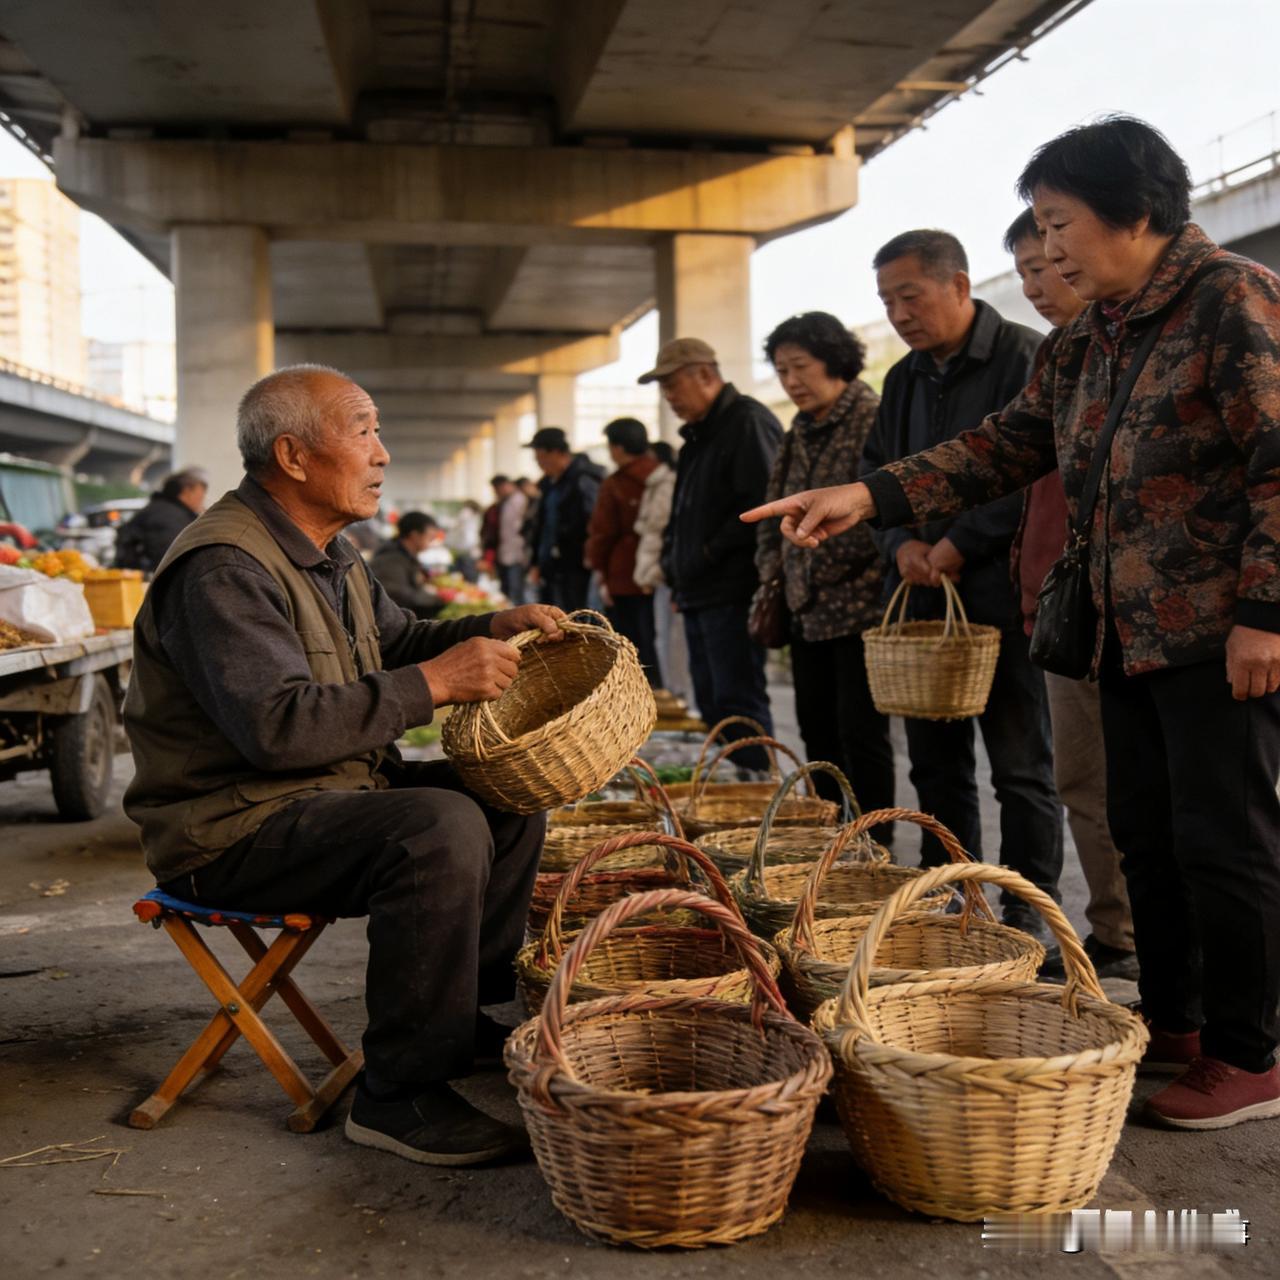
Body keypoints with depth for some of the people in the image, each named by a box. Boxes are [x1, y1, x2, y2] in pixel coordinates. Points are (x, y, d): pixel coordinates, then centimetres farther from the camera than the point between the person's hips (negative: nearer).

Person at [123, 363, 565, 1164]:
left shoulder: (328, 552, 12)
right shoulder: (224, 569, -21)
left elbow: (398, 638, 25)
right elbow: (279, 724, -32)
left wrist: (493, 629, 6)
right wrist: (436, 683, -27)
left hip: (330, 790, 10)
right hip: (235, 829, -10)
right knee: (439, 827, -31)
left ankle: (467, 1015, 17)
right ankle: (401, 1093, -19)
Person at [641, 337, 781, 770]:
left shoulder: (749, 423, -9)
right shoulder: (699, 434, 22)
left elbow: (761, 507, -20)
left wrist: (708, 554, -15)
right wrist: (676, 570, 15)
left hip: (733, 593, -10)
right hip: (699, 596, 10)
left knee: (737, 701, -10)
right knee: (711, 704, 10)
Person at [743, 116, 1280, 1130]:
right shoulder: (1087, 341, 15)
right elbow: (1008, 444, 13)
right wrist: (870, 497, 2)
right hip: (1131, 631, 8)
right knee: (1145, 831, 13)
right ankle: (1172, 1023, 27)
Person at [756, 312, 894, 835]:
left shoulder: (872, 419, -11)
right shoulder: (800, 430, 14)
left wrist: (821, 567, -12)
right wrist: (773, 569, 8)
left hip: (859, 602, -8)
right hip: (809, 608, 8)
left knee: (861, 731, -4)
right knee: (817, 729, 12)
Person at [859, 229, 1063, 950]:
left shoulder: (1025, 358, -8)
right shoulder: (905, 380, 16)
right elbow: (878, 472, 21)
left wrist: (959, 546, -14)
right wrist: (901, 544, 3)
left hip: (1002, 590, -7)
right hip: (923, 594, 8)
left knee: (1022, 766, -1)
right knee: (936, 762, 12)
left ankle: (1032, 914, 9)